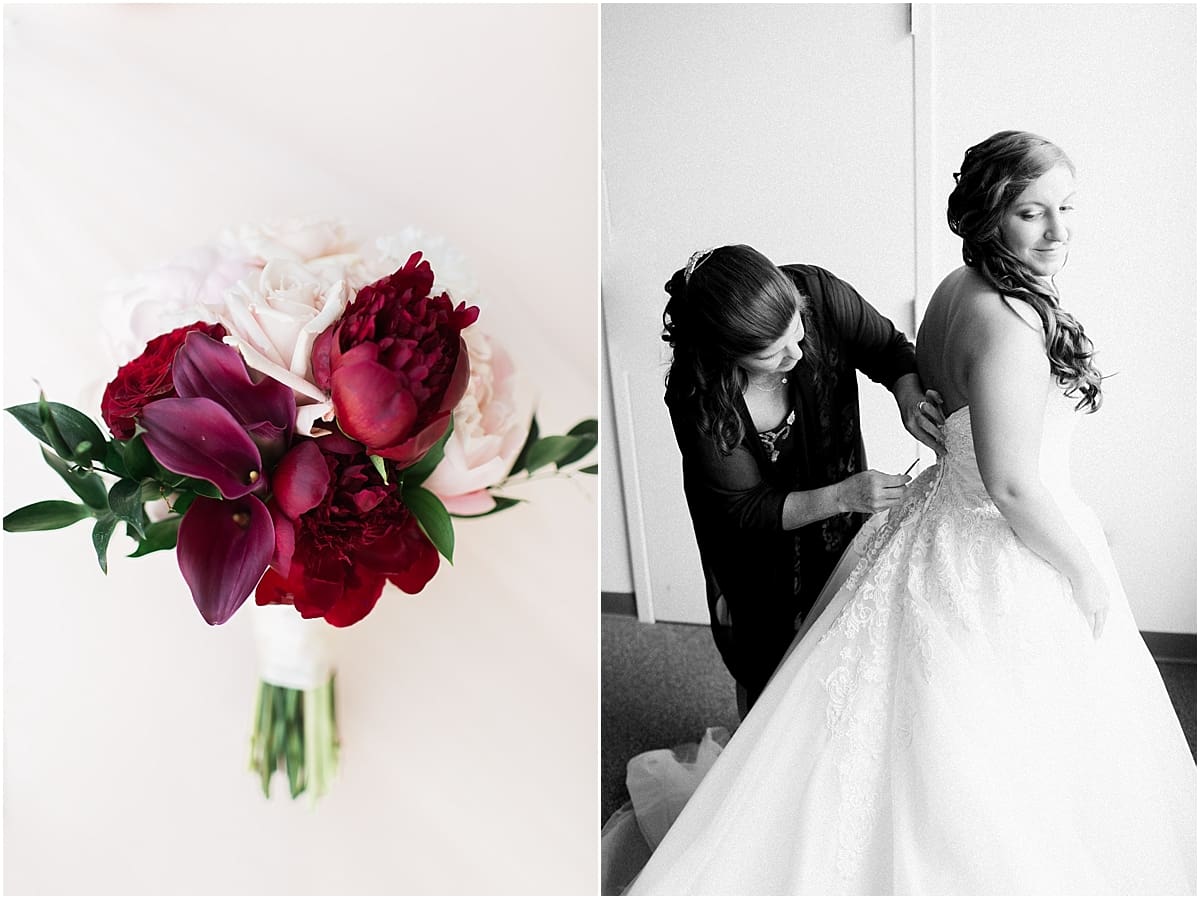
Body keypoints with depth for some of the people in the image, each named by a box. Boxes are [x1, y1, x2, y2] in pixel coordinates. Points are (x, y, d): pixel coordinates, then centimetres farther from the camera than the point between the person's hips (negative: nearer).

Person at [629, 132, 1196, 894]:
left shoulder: (958, 290, 3)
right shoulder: (1009, 322, -26)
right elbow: (1014, 486, -27)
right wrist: (1090, 578, -14)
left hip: (950, 514, 9)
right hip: (1007, 559, -9)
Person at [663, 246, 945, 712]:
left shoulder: (817, 292, -27)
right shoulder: (696, 397, -34)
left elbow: (890, 349, -8)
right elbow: (747, 510, -23)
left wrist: (910, 398, -30)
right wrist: (843, 495, -36)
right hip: (758, 548, -3)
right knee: (767, 676, 17)